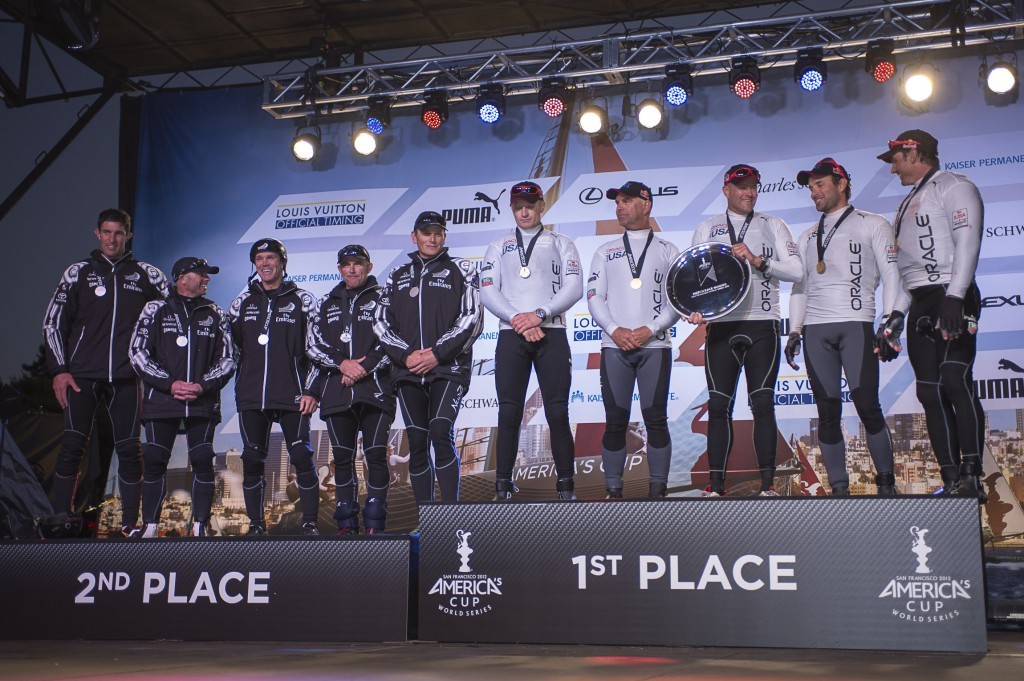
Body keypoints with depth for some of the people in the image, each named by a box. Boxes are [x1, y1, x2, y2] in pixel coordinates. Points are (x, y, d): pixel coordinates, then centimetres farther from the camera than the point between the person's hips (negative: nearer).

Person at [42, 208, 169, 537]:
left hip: (126, 378, 1)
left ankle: (131, 522, 8)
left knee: (129, 449, 1)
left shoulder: (145, 274, 8)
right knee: (72, 446, -6)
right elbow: (52, 322, 9)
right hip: (81, 375, 0)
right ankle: (62, 518, 2)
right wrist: (59, 370, 0)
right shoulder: (79, 272, 8)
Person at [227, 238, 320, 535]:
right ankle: (256, 523, 14)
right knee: (252, 460, 4)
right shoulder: (241, 303, 13)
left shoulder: (302, 301, 4)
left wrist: (312, 390, -5)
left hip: (292, 396, -3)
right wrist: (239, 385, 10)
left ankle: (310, 523, 3)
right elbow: (231, 350, 18)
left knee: (302, 457, -6)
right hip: (250, 397, 3)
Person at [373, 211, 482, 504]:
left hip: (449, 368, -4)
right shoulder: (397, 276, 17)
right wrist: (405, 355, -6)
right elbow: (381, 323, 10)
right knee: (417, 444, 4)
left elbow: (471, 319, -4)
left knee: (441, 433, -19)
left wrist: (438, 354, -13)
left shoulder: (460, 270, 6)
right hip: (408, 371, 4)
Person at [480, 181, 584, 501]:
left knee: (557, 412, -5)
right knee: (509, 413, -3)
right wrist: (518, 320, -10)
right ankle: (503, 488, 2)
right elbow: (488, 291, 5)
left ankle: (566, 486, 1)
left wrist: (539, 314, -11)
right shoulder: (498, 246, 17)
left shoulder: (561, 243, 14)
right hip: (511, 335, 1)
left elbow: (574, 288, 2)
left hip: (551, 334, -1)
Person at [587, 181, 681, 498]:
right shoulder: (605, 251, 15)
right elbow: (594, 297, 6)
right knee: (615, 421, 0)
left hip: (655, 346, -1)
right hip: (614, 346, 1)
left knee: (656, 419, -3)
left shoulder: (667, 251, 10)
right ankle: (613, 490, 4)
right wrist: (615, 330, -9)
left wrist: (650, 329, -11)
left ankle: (658, 489, 2)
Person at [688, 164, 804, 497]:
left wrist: (758, 260, -13)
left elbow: (796, 271, 2)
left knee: (763, 404, -6)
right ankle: (716, 485, 4)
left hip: (763, 326, -1)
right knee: (718, 406, -1)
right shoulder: (706, 229, 14)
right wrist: (696, 308, -13)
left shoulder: (773, 226, 12)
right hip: (721, 326, 1)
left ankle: (767, 484, 0)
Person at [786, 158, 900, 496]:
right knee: (828, 412, 1)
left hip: (856, 325, -4)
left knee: (867, 405, -13)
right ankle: (839, 489, 5)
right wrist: (794, 331, 11)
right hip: (815, 330, 4)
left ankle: (886, 483, -1)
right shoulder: (807, 237, 23)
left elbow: (891, 275, 1)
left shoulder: (873, 225, 8)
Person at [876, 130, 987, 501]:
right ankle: (951, 482, 2)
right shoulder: (908, 203, 27)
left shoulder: (954, 187, 1)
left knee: (955, 380, -20)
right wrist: (895, 319, 19)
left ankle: (972, 477, -20)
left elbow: (967, 241, -13)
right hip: (920, 306, 9)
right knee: (930, 391, 2)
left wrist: (954, 297, -24)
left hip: (951, 298, -9)